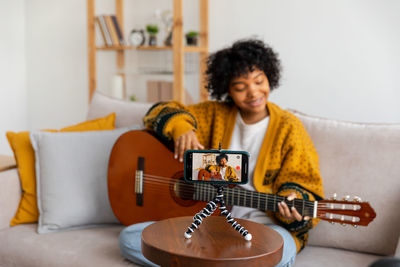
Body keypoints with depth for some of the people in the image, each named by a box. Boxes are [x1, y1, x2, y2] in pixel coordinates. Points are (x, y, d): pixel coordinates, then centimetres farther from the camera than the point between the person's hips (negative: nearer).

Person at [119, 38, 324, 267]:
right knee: (129, 238, -16)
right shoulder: (215, 114, 10)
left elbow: (303, 184, 1)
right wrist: (180, 128, -8)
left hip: (262, 225, -3)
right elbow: (163, 113, 15)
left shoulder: (288, 128, 0)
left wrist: (292, 203, -23)